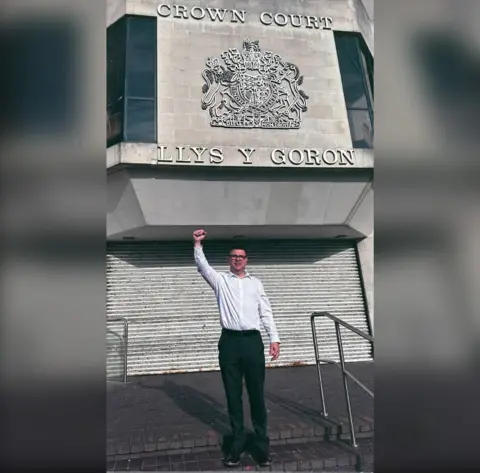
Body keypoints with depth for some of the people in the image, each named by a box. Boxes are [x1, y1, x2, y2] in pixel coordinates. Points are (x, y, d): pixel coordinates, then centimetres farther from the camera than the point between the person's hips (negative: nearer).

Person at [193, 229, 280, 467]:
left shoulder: (256, 282, 13)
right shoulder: (220, 280, 9)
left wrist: (274, 338, 1)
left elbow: (266, 312, 9)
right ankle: (237, 443, 19)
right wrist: (197, 244, -18)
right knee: (233, 395, 7)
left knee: (257, 394, 4)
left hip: (253, 341, 1)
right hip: (229, 342, 0)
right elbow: (202, 266, -6)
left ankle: (262, 444, 16)